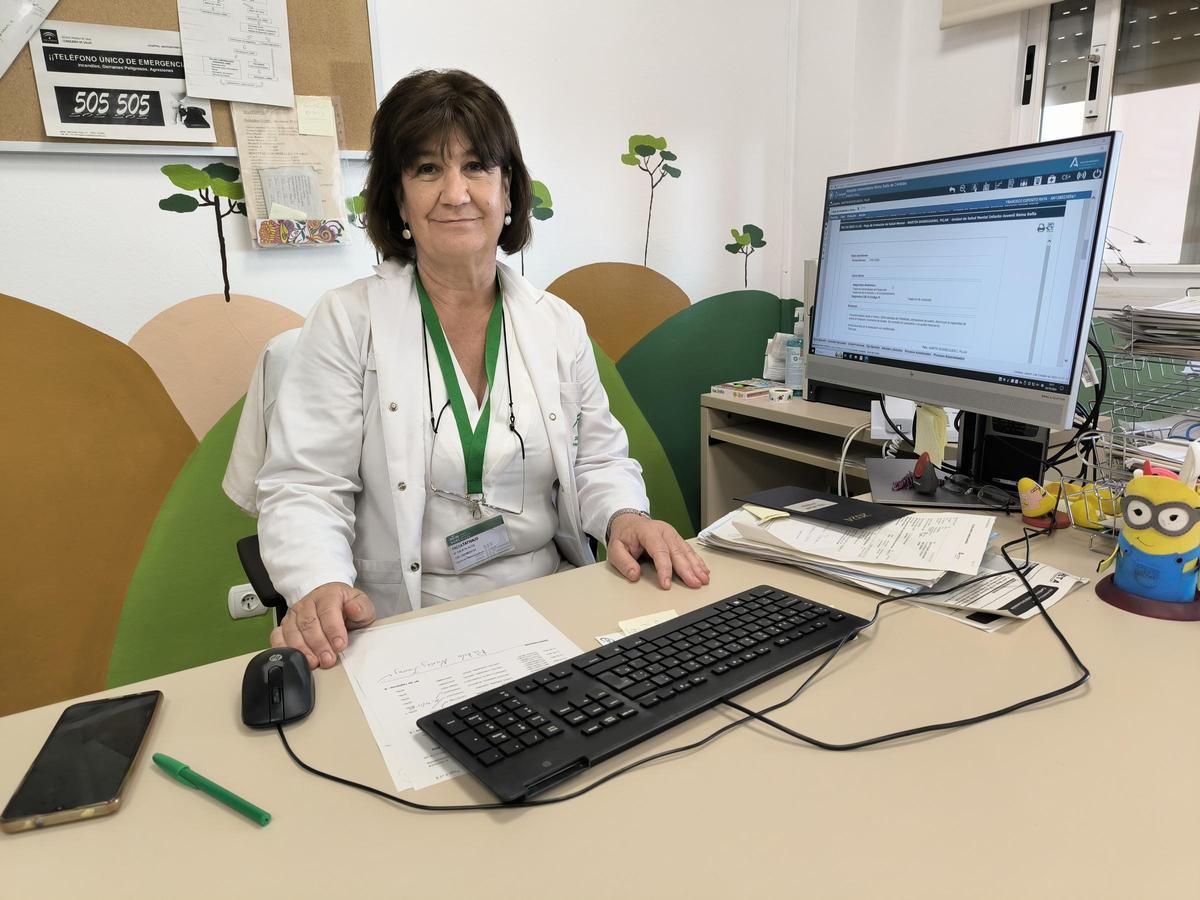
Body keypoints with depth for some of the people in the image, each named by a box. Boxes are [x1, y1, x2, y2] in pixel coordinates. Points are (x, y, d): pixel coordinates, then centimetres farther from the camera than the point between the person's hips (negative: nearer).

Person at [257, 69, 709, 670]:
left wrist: (625, 517, -9)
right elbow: (303, 490, -5)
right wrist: (322, 589, -24)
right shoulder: (347, 321, -2)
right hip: (407, 627, -3)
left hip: (553, 608, 4)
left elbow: (600, 459, 13)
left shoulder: (559, 326, 8)